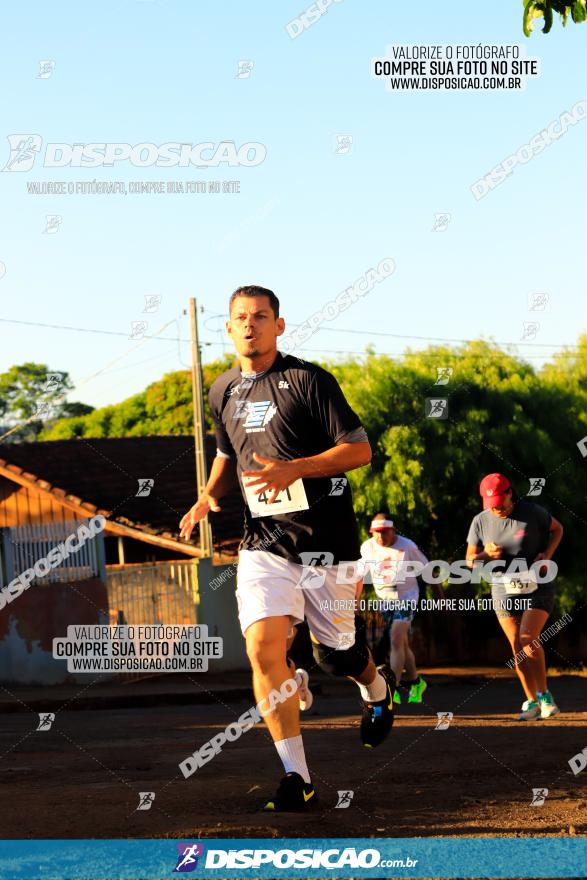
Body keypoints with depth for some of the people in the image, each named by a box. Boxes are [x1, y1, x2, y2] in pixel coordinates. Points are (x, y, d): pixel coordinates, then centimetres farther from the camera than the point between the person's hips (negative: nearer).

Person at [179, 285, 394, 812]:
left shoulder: (309, 380, -8)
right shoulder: (224, 392, 10)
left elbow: (359, 450, -10)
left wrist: (293, 470, -22)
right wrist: (210, 497, 8)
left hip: (324, 537, -3)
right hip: (264, 541, 4)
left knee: (334, 654, 7)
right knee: (263, 646, -17)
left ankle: (378, 689, 46)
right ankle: (297, 778, -13)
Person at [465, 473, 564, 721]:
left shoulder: (532, 512, -8)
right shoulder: (481, 522, -1)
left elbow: (557, 528, 10)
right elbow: (470, 560, 6)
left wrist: (547, 554, -7)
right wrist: (486, 554, -16)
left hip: (537, 586, -3)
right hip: (504, 591, 3)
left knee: (528, 638, -19)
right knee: (517, 648, -1)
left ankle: (544, 695, -6)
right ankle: (532, 702, 11)